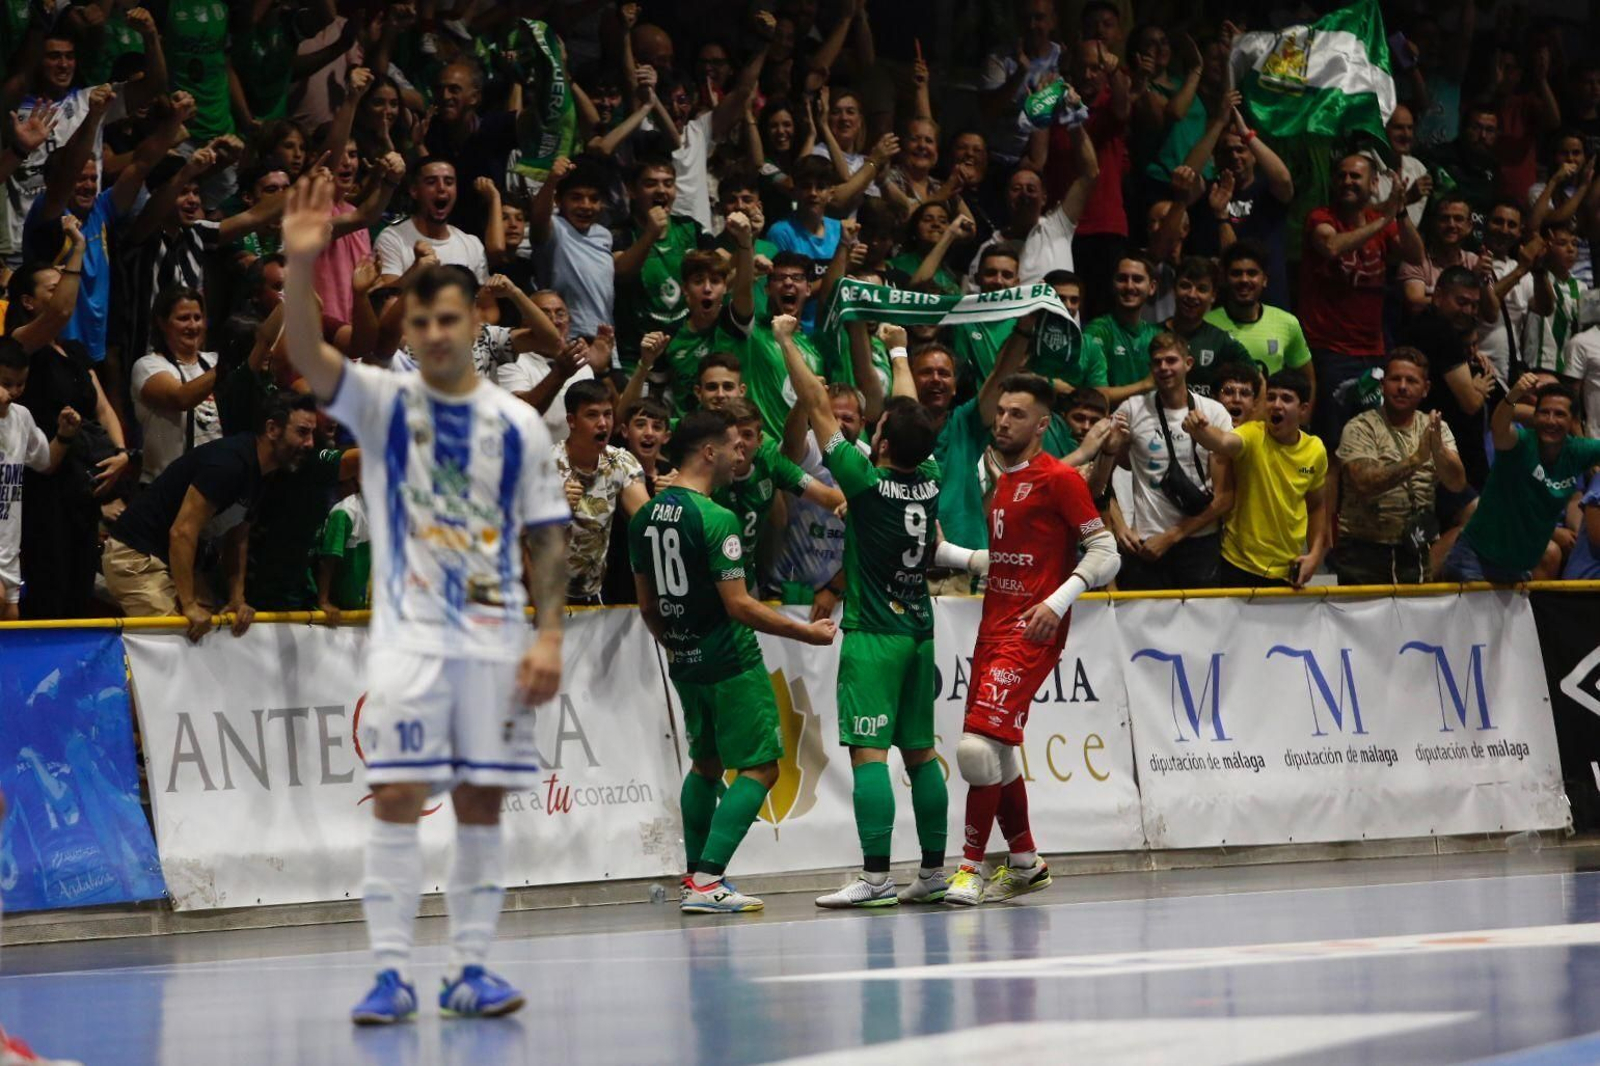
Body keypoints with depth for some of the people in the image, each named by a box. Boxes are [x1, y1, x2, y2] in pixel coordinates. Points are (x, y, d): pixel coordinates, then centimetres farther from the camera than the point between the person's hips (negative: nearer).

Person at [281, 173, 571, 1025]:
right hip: (407, 636, -2)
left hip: (494, 639, 2)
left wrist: (549, 636, -4)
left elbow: (547, 538, 7)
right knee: (396, 798, -7)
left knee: (481, 803, 4)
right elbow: (308, 355, -17)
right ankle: (392, 973, -3)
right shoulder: (383, 402, 1)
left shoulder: (517, 423, 6)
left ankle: (469, 970, 10)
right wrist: (300, 266, -34)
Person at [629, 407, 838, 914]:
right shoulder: (715, 519, -19)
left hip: (685, 663, 8)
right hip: (731, 662, -8)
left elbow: (647, 604, 13)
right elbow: (739, 606, -20)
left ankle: (697, 876, 22)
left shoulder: (646, 517, 5)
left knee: (706, 763, 22)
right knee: (759, 767, -3)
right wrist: (808, 632, -10)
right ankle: (707, 882, -12)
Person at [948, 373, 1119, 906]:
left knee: (978, 745, -19)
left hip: (1031, 631, -9)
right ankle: (1025, 863, 25)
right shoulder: (1000, 480, 18)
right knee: (995, 753, 11)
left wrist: (1057, 602, -20)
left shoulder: (1059, 478, -7)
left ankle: (971, 868, -13)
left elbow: (1105, 553, -9)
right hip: (994, 625, 9)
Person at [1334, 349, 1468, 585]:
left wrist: (1437, 449, -23)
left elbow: (1457, 483, -4)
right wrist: (1415, 459, -30)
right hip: (1364, 550, -4)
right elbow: (1365, 483, -20)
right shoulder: (1360, 428, -5)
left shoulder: (1436, 429, 9)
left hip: (1415, 550, 4)